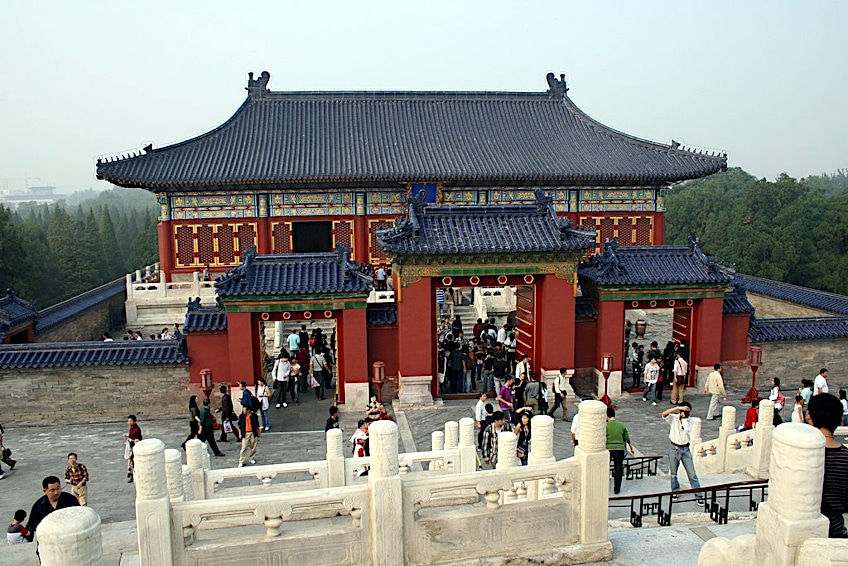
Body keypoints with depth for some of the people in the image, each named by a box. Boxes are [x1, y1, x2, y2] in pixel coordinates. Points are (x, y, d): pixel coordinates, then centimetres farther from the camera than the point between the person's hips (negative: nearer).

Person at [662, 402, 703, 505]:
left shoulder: (690, 421, -2)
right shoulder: (673, 418, -7)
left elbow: (686, 430, -20)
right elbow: (664, 414, -28)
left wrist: (684, 419, -16)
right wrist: (678, 408, -32)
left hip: (685, 449, 1)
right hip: (674, 449, -1)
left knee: (692, 473, 1)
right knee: (673, 473, 13)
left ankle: (698, 496, 8)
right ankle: (675, 491, 34)